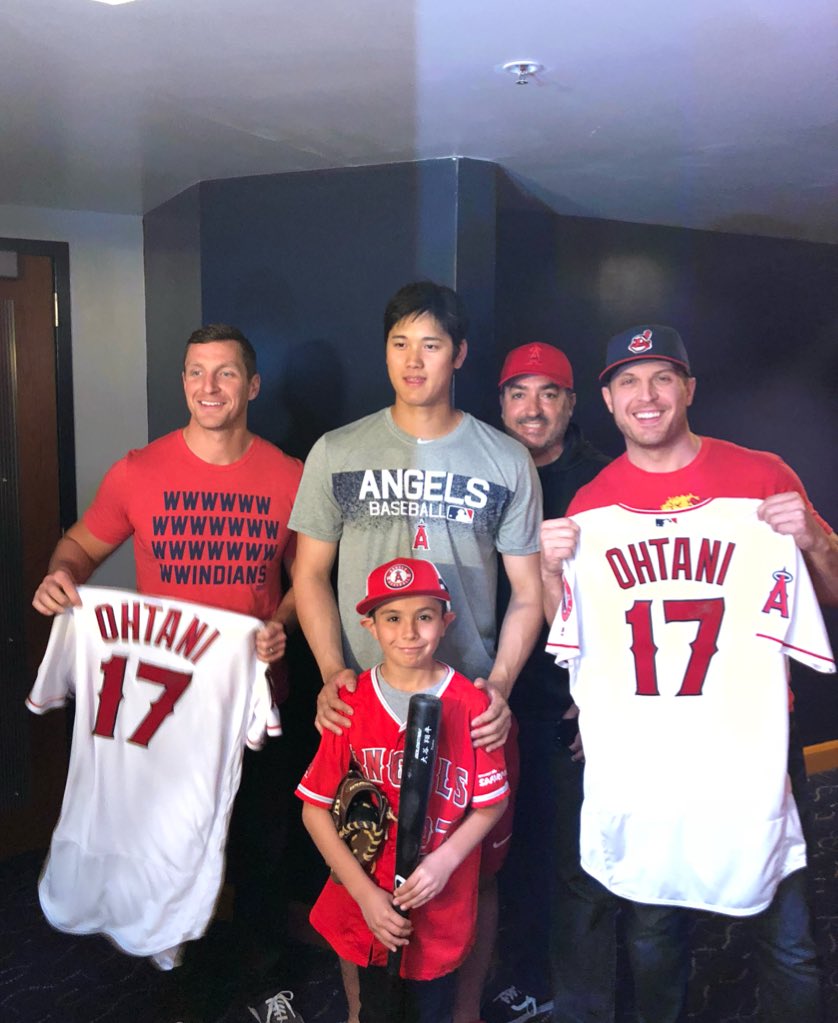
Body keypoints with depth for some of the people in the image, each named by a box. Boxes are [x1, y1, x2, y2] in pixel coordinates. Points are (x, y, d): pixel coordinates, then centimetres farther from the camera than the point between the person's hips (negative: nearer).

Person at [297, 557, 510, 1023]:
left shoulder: (471, 704, -14)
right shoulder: (350, 704, -11)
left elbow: (490, 804, -4)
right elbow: (316, 809, -6)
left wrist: (444, 861, -18)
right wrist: (365, 893, -11)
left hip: (442, 910, -1)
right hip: (368, 904, 1)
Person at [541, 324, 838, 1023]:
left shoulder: (762, 476, 0)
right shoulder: (590, 506, 4)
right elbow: (568, 637, 9)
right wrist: (551, 568, -8)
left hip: (750, 746, -1)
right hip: (636, 754, 2)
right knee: (650, 927, 16)